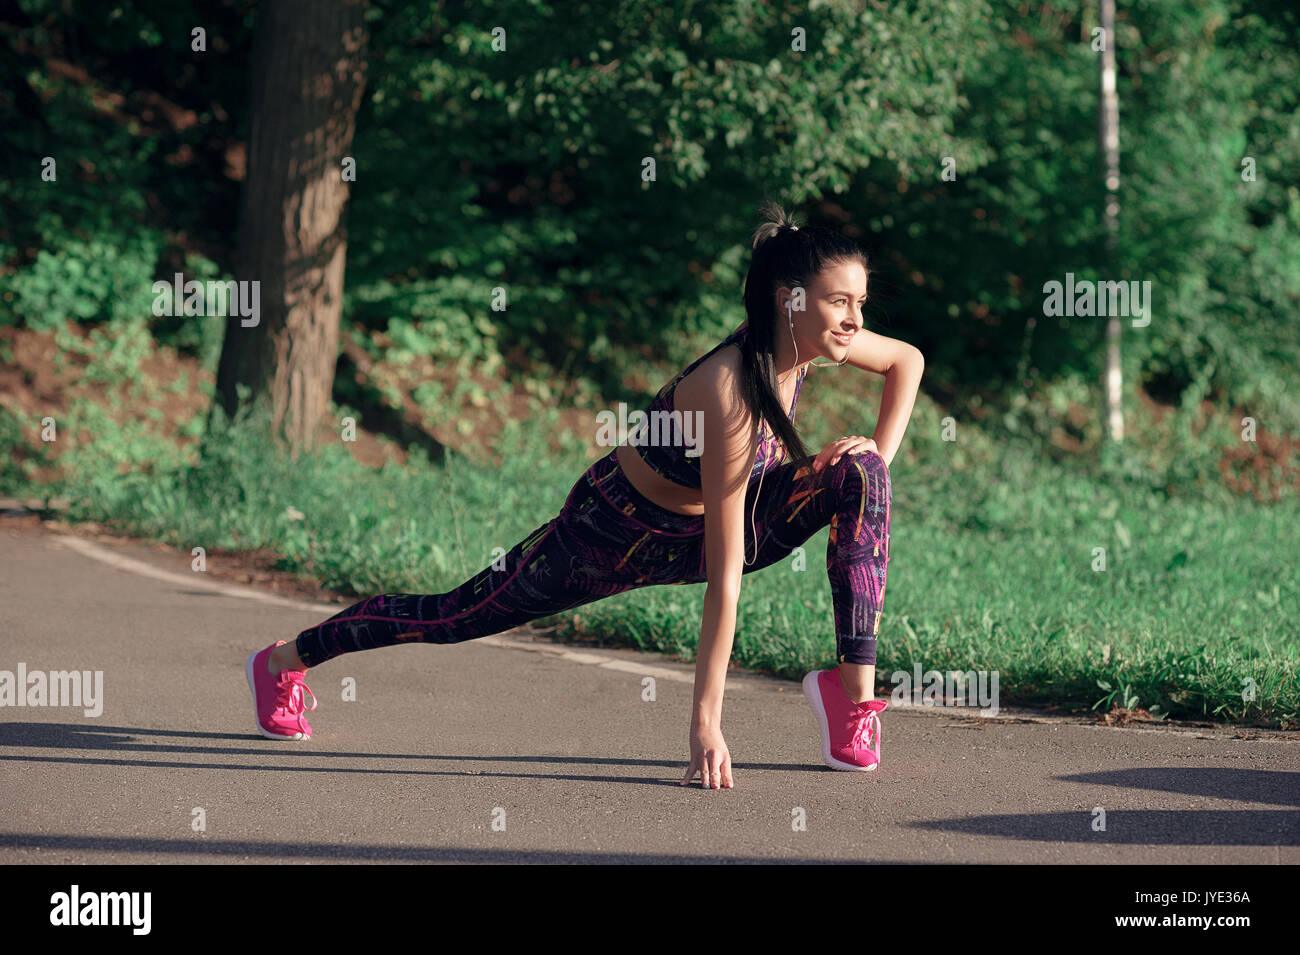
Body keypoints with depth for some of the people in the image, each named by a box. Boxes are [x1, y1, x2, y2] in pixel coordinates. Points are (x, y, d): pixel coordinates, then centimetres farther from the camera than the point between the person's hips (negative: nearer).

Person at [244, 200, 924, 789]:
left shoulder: (808, 343, -18)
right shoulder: (729, 390, -38)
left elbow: (909, 361, 9)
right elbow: (724, 573, -38)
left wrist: (881, 453, -6)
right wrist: (705, 721, -37)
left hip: (695, 529, 6)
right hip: (618, 530, -6)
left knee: (859, 477, -16)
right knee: (460, 615, 10)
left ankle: (854, 690, -15)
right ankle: (283, 662, 34)